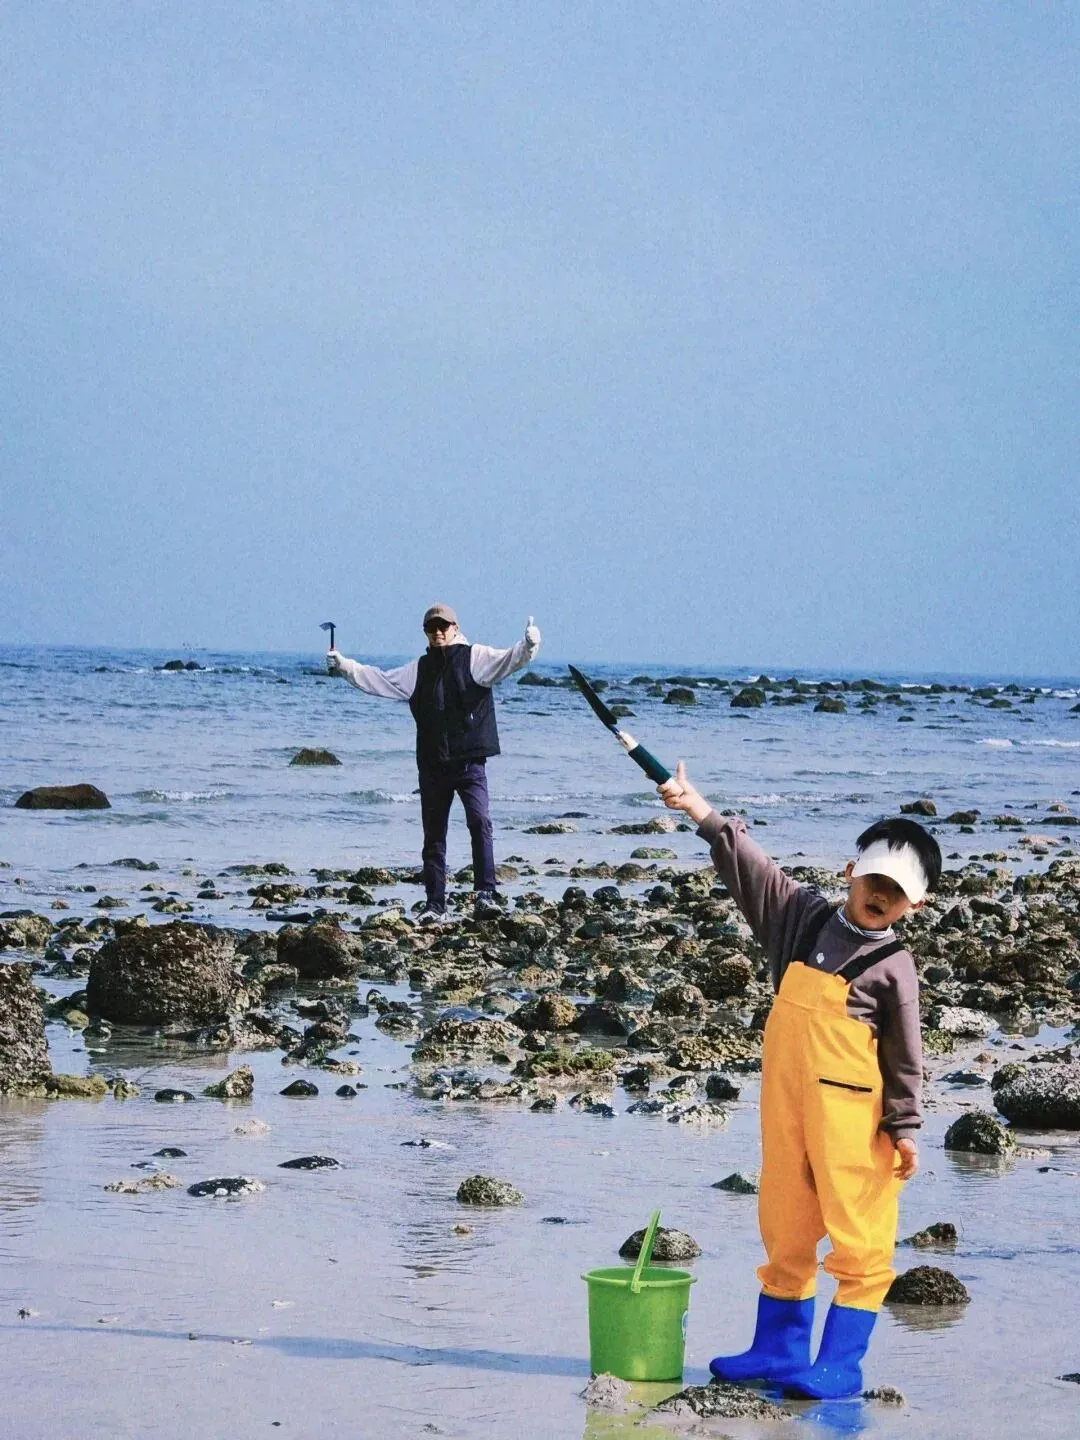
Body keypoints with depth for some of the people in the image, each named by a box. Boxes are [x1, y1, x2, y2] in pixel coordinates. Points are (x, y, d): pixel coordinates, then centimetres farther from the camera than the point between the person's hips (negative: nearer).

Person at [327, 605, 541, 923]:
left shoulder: (476, 658, 2)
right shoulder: (419, 669, 16)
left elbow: (508, 660, -13)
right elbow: (379, 681, 21)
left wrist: (528, 645, -32)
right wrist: (345, 667, 14)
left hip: (469, 762, -5)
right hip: (432, 764, 5)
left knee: (479, 822, -21)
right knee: (433, 837, 7)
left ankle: (486, 893, -20)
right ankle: (435, 906, 13)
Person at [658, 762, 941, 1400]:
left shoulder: (893, 966, -7)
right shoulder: (805, 917, 7)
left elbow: (905, 1055, -5)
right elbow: (750, 864, 3)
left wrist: (905, 1128, -7)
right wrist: (699, 808, -5)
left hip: (852, 1115, -6)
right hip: (786, 1107, 6)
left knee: (859, 1239, -4)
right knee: (785, 1231, 14)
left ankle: (841, 1365, 1)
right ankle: (779, 1349, 25)